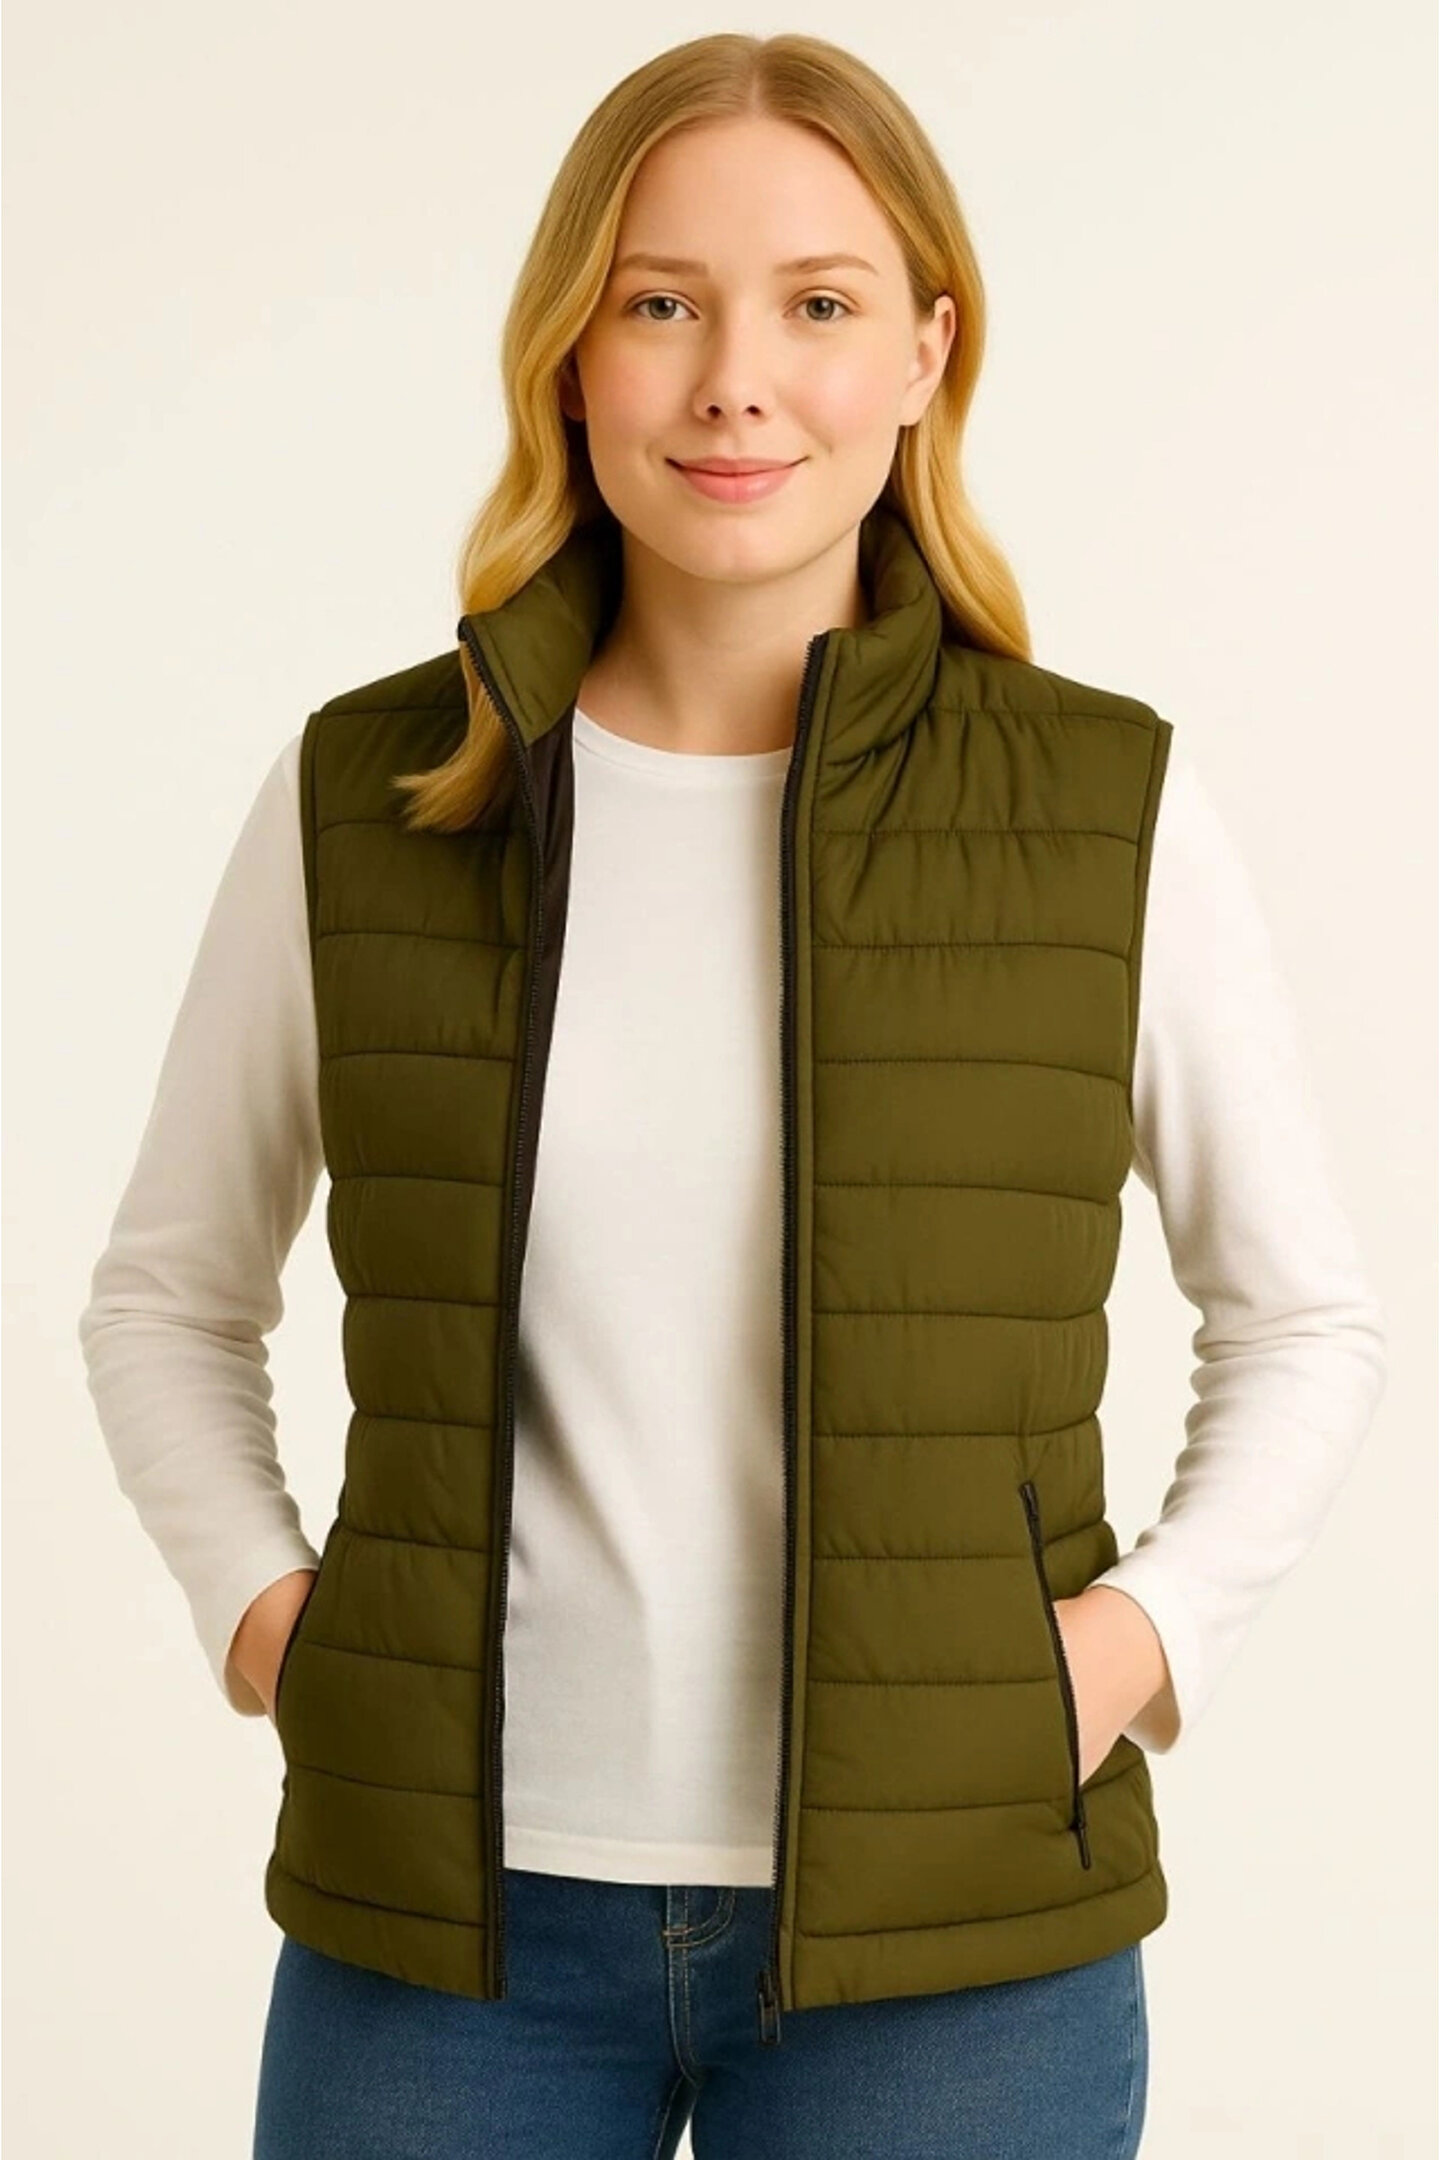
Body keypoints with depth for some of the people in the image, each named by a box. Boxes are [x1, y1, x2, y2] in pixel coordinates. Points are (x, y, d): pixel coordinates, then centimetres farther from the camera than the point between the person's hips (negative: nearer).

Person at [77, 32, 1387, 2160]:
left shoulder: (1114, 818, -4)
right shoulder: (365, 803, -1)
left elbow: (1310, 1318, 9)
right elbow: (168, 1294, 12)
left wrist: (1156, 1624, -5)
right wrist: (254, 1602, -2)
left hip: (947, 1935, 0)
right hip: (455, 1911, 1)